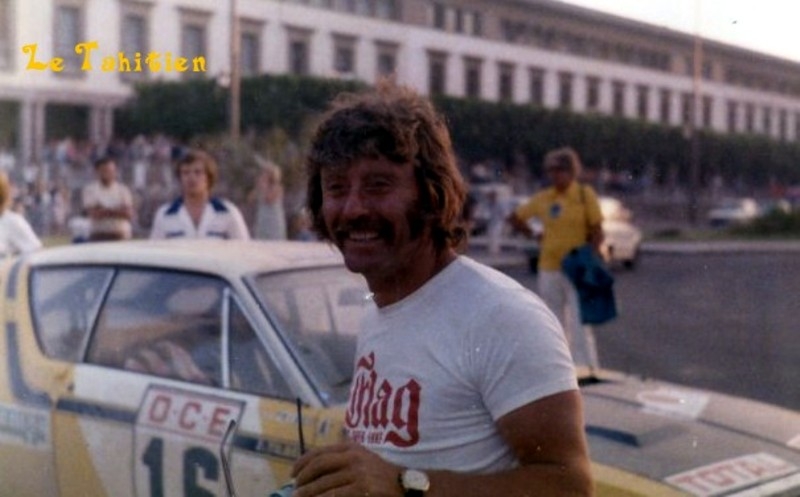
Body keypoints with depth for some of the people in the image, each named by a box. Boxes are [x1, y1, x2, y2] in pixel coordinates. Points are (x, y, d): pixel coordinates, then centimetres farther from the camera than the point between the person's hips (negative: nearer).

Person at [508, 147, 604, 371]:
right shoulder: (542, 198, 6)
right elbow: (515, 218, 20)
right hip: (549, 268, 4)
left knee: (580, 321, -10)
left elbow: (597, 233, -4)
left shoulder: (585, 195, -2)